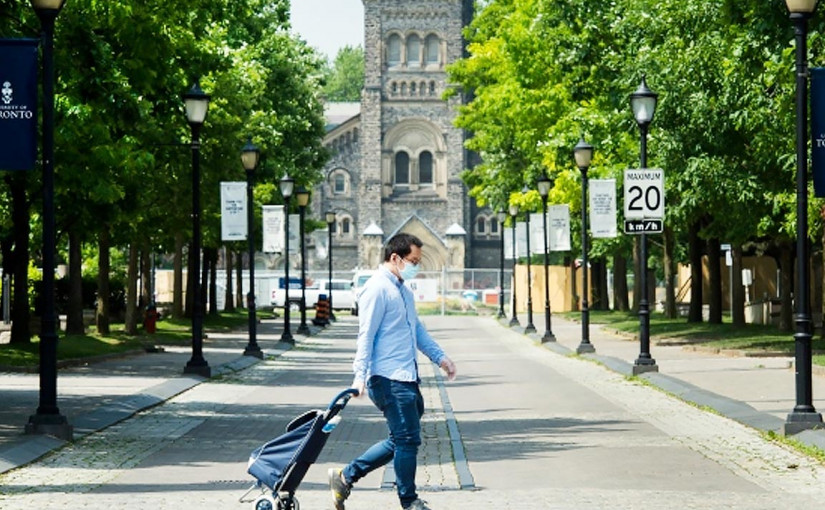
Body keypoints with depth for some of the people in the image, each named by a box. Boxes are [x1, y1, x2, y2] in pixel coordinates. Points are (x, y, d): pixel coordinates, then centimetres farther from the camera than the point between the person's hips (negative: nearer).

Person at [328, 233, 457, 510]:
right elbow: (366, 335, -16)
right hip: (389, 379, -10)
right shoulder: (378, 289, -11)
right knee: (407, 439, -4)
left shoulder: (403, 291, 20)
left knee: (401, 440, 12)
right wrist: (360, 377, -21)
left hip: (407, 377, 10)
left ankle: (346, 476, 19)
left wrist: (440, 357, 20)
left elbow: (418, 329, 28)